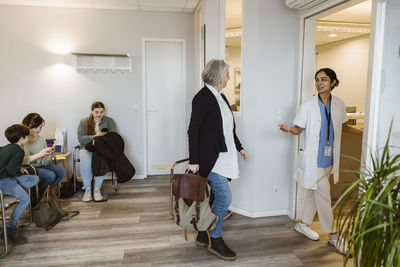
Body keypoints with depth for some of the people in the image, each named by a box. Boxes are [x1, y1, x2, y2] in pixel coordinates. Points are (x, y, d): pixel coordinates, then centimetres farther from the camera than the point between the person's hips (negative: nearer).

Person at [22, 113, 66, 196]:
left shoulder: (41, 139, -1)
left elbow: (44, 162, 0)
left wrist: (50, 155, -21)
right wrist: (39, 154, -34)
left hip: (41, 164, 7)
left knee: (62, 172, -7)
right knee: (51, 175, -25)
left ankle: (45, 191, 16)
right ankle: (38, 193, 6)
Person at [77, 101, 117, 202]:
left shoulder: (109, 121, 9)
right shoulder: (84, 122, 9)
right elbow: (80, 139, -2)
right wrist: (94, 137, -20)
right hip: (87, 148, 1)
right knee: (85, 161, -34)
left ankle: (97, 189, -23)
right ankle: (87, 189, -20)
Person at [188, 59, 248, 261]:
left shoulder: (220, 97, 13)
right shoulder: (203, 97, -14)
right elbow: (193, 130, -16)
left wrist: (239, 147, 23)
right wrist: (193, 160, -18)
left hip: (222, 156, 9)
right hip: (209, 158, -9)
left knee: (212, 196, 14)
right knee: (224, 197, -6)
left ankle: (203, 235, 29)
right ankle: (215, 240, 12)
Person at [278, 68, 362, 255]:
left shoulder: (339, 105, 4)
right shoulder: (308, 106, -8)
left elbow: (342, 126, 19)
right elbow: (299, 129, -5)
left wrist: (362, 132, 10)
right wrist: (289, 129, -26)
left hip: (328, 157, 5)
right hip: (312, 157, -5)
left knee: (313, 191, 15)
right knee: (323, 194, -1)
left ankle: (303, 224, 32)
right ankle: (333, 235, 13)